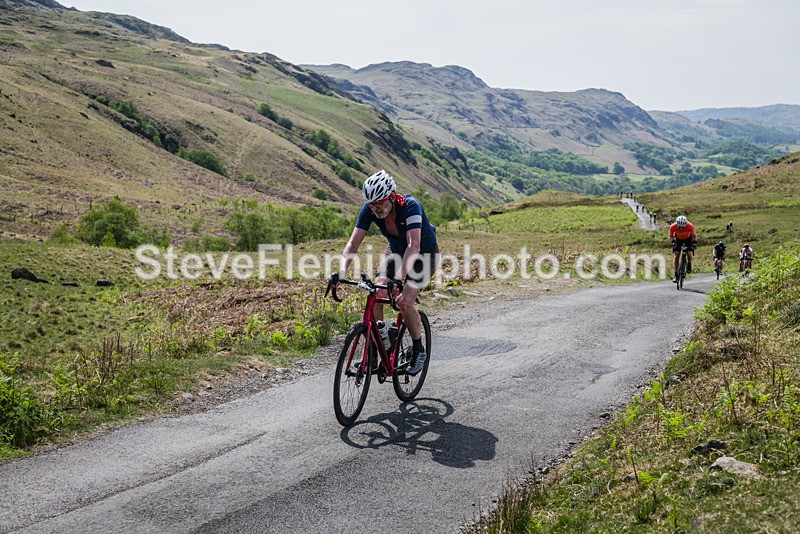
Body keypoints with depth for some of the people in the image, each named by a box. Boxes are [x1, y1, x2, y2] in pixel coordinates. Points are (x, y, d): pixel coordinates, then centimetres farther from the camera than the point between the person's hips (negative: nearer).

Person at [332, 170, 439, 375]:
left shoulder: (410, 206, -35)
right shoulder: (369, 209, -21)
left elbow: (414, 246, -45)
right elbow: (353, 243, -23)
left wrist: (398, 278, -56)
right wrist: (341, 271, -38)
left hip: (424, 254, -5)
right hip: (395, 252, 5)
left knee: (403, 301, -22)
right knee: (376, 295, -16)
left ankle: (419, 351, 0)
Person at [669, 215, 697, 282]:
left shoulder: (690, 226, -35)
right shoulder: (673, 227, -32)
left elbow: (694, 235, -15)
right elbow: (671, 235, -11)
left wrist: (694, 243, -30)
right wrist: (673, 241, -28)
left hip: (688, 239, -1)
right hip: (678, 239, 1)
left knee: (689, 254, -19)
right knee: (676, 256, -11)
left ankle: (689, 265, 16)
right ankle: (676, 275, -5)